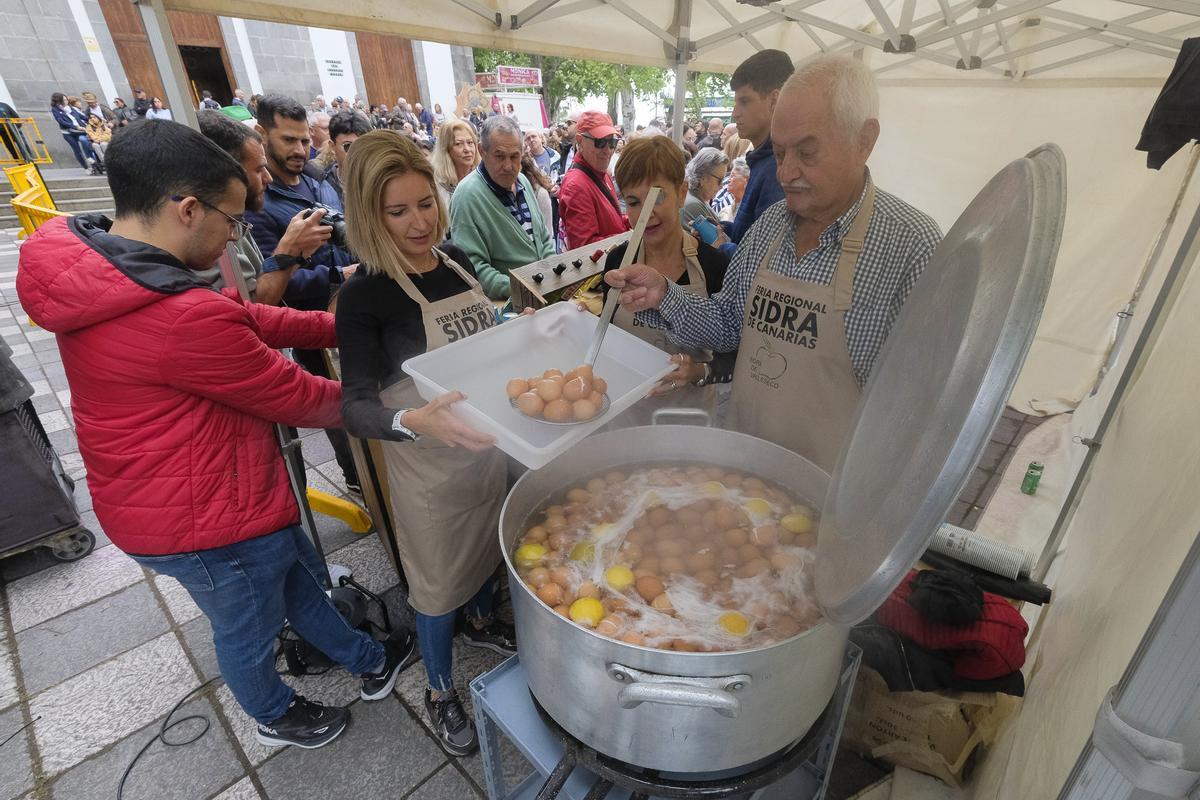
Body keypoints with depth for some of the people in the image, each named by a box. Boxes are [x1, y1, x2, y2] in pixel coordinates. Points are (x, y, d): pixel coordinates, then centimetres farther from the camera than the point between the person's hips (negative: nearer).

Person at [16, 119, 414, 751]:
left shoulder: (87, 265, -3)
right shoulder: (186, 319, -35)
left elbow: (244, 318, 3)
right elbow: (298, 399, -22)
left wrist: (341, 327, -2)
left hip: (164, 499, 9)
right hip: (206, 521, -9)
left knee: (299, 577, 24)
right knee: (248, 629, 20)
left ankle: (369, 663, 47)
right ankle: (275, 716, 51)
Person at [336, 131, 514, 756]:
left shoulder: (455, 259, -1)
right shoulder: (364, 295, -19)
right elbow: (356, 405, -27)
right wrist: (415, 421, -46)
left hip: (488, 442, 6)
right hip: (428, 465, -6)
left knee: (489, 544, 27)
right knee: (439, 582, 13)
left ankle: (478, 622, 60)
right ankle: (440, 692, 43)